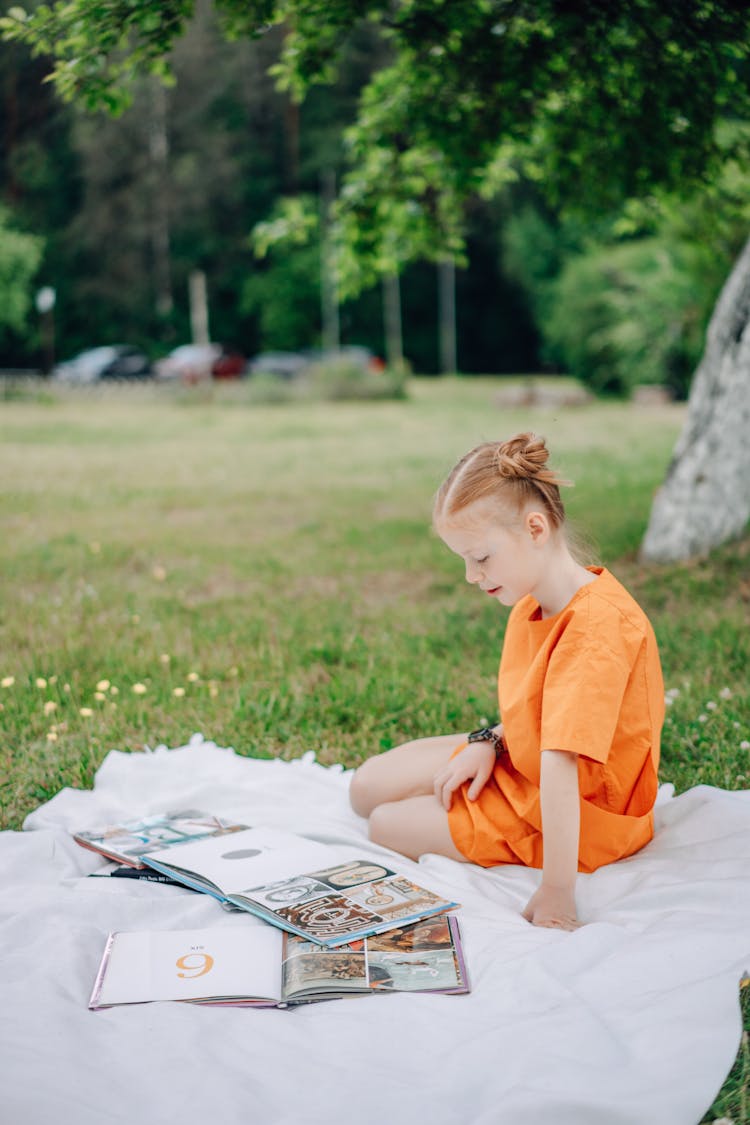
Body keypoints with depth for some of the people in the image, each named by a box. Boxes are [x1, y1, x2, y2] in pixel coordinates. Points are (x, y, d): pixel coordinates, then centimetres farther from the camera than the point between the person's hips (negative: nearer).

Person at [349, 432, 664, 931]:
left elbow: (559, 761, -38)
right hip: (518, 763, 9)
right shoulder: (532, 605, -3)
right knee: (368, 787, 8)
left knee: (387, 826, -5)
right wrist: (490, 741, -7)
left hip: (580, 812, -9)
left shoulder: (597, 627, -33)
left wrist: (556, 893, -38)